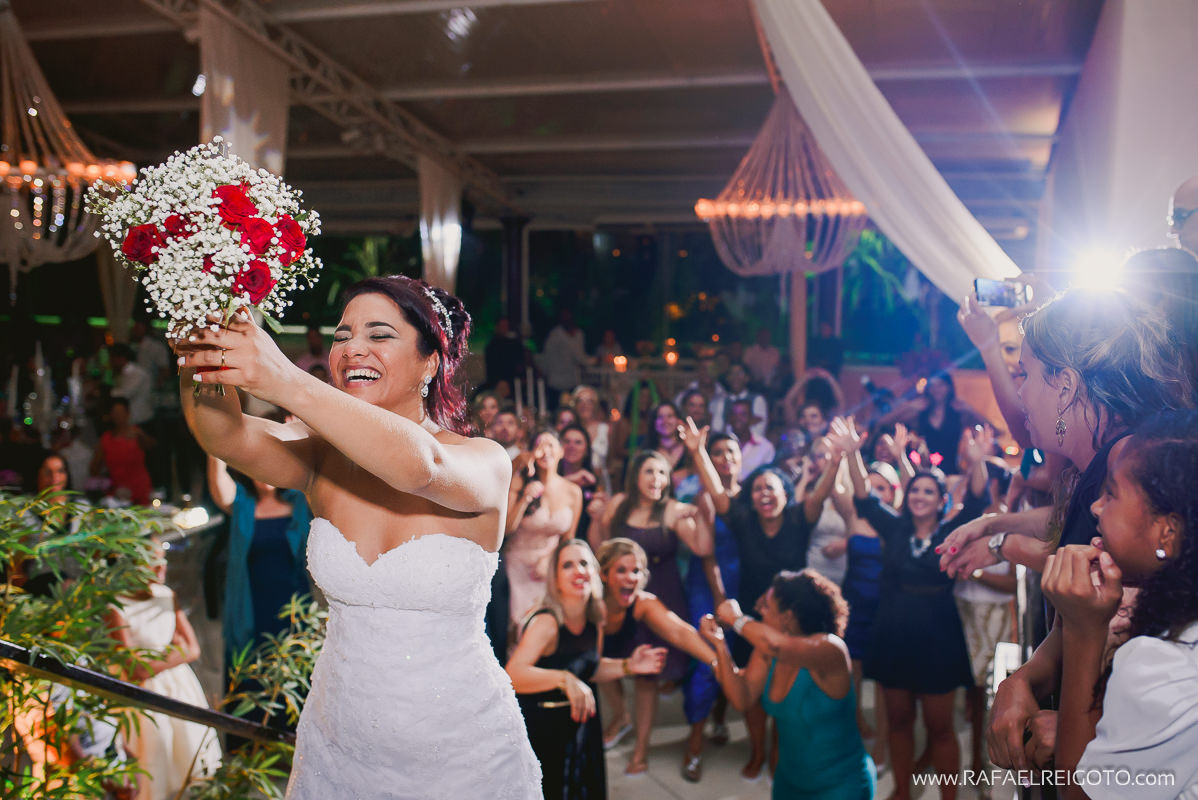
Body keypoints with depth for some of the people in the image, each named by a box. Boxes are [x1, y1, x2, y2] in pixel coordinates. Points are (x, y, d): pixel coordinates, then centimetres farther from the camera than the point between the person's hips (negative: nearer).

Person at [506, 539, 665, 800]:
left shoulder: (595, 622, -1)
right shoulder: (546, 622, -24)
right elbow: (513, 675, -38)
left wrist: (628, 666, 2)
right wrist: (564, 679, -47)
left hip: (581, 722, 7)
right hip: (542, 729, -7)